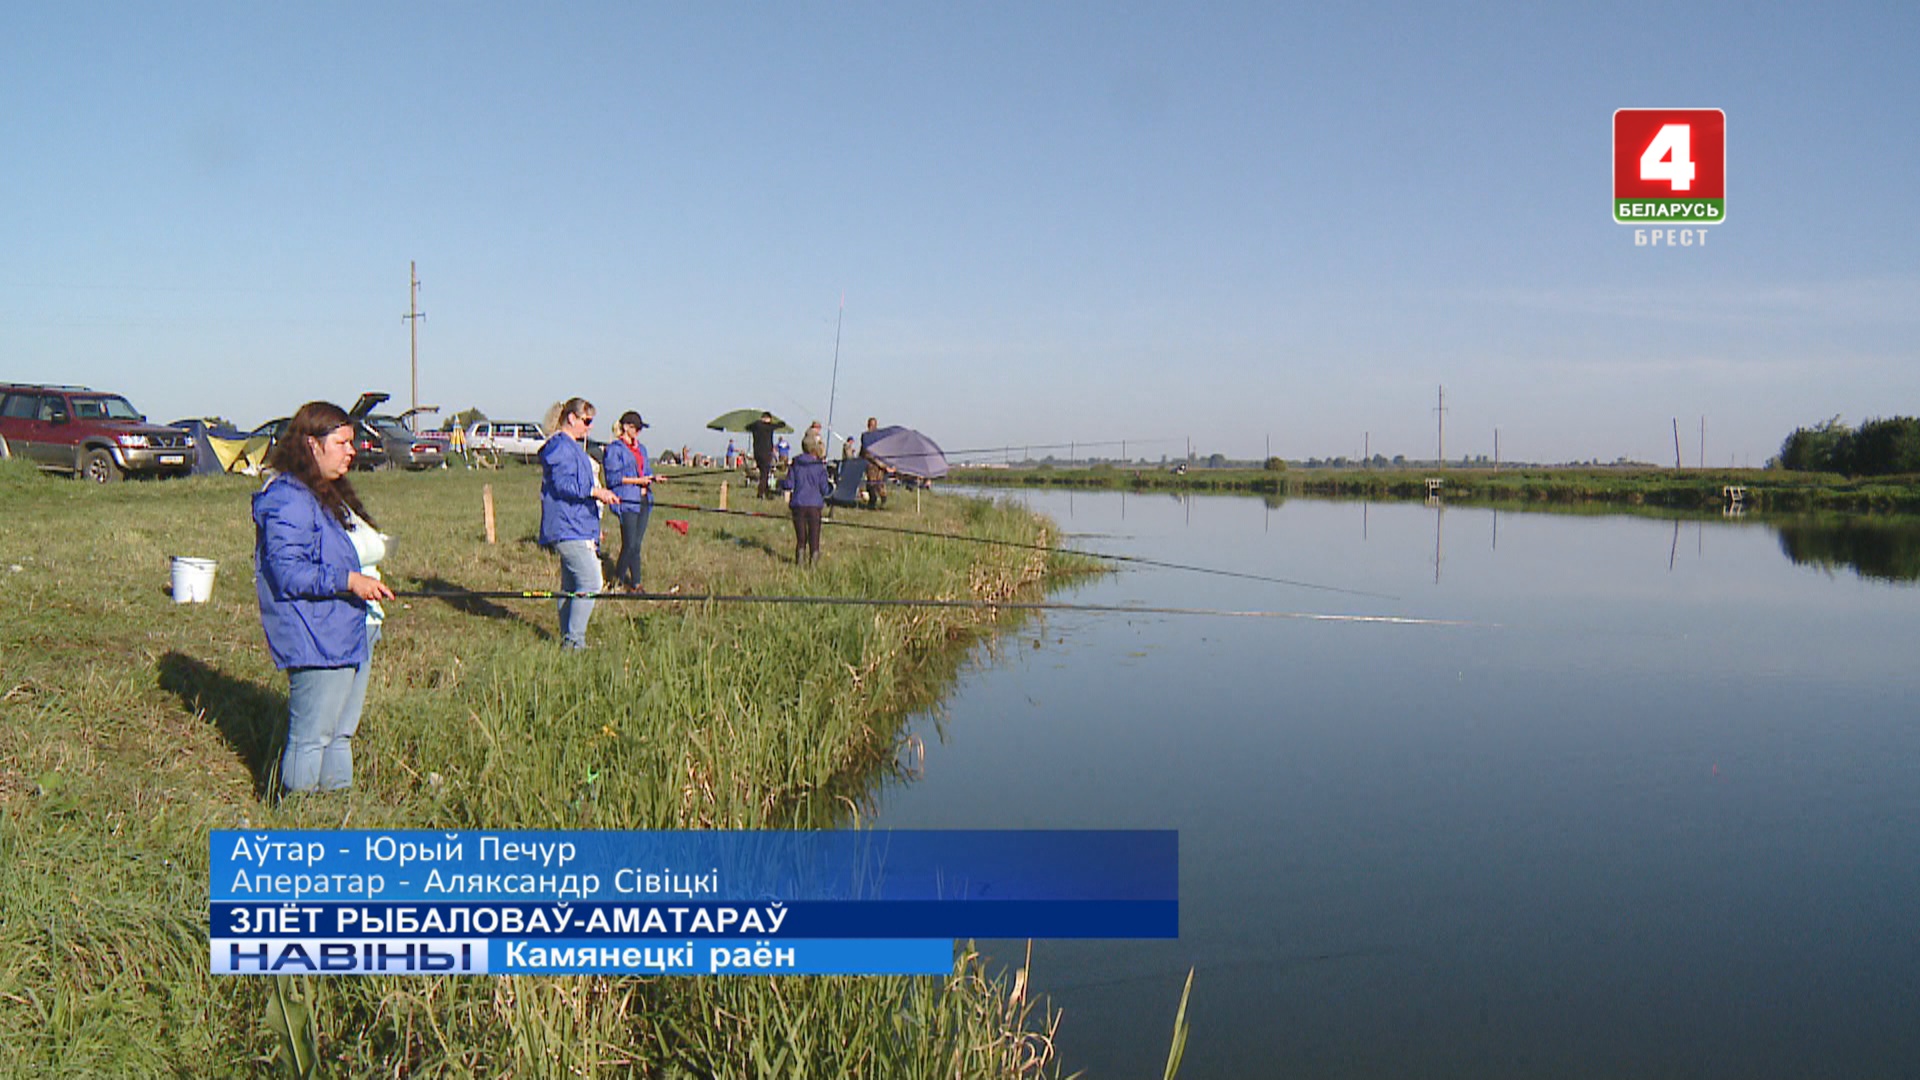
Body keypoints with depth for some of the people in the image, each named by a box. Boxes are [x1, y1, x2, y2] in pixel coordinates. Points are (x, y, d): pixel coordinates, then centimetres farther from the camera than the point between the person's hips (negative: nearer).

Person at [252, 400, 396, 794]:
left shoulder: (332, 493, 18)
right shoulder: (288, 498, -15)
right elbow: (287, 572, -22)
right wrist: (348, 580, -26)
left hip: (353, 634, 11)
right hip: (317, 641, -11)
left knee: (341, 733, 17)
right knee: (311, 739, -3)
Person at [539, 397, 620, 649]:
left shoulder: (574, 447, 22)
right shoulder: (560, 447, -11)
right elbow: (562, 484, -22)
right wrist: (595, 491, -27)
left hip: (579, 528, 11)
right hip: (569, 530, -11)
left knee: (571, 587, 13)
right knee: (590, 584, -14)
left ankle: (567, 642, 17)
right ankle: (574, 641, -12)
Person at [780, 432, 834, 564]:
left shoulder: (796, 464, 2)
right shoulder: (820, 466, -4)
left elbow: (789, 484, 1)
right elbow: (824, 490, -5)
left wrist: (781, 481, 23)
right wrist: (831, 486, 17)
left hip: (798, 505, 2)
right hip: (814, 505, -2)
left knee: (800, 538, 9)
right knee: (814, 538, 4)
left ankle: (799, 561, 2)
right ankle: (813, 560, -2)